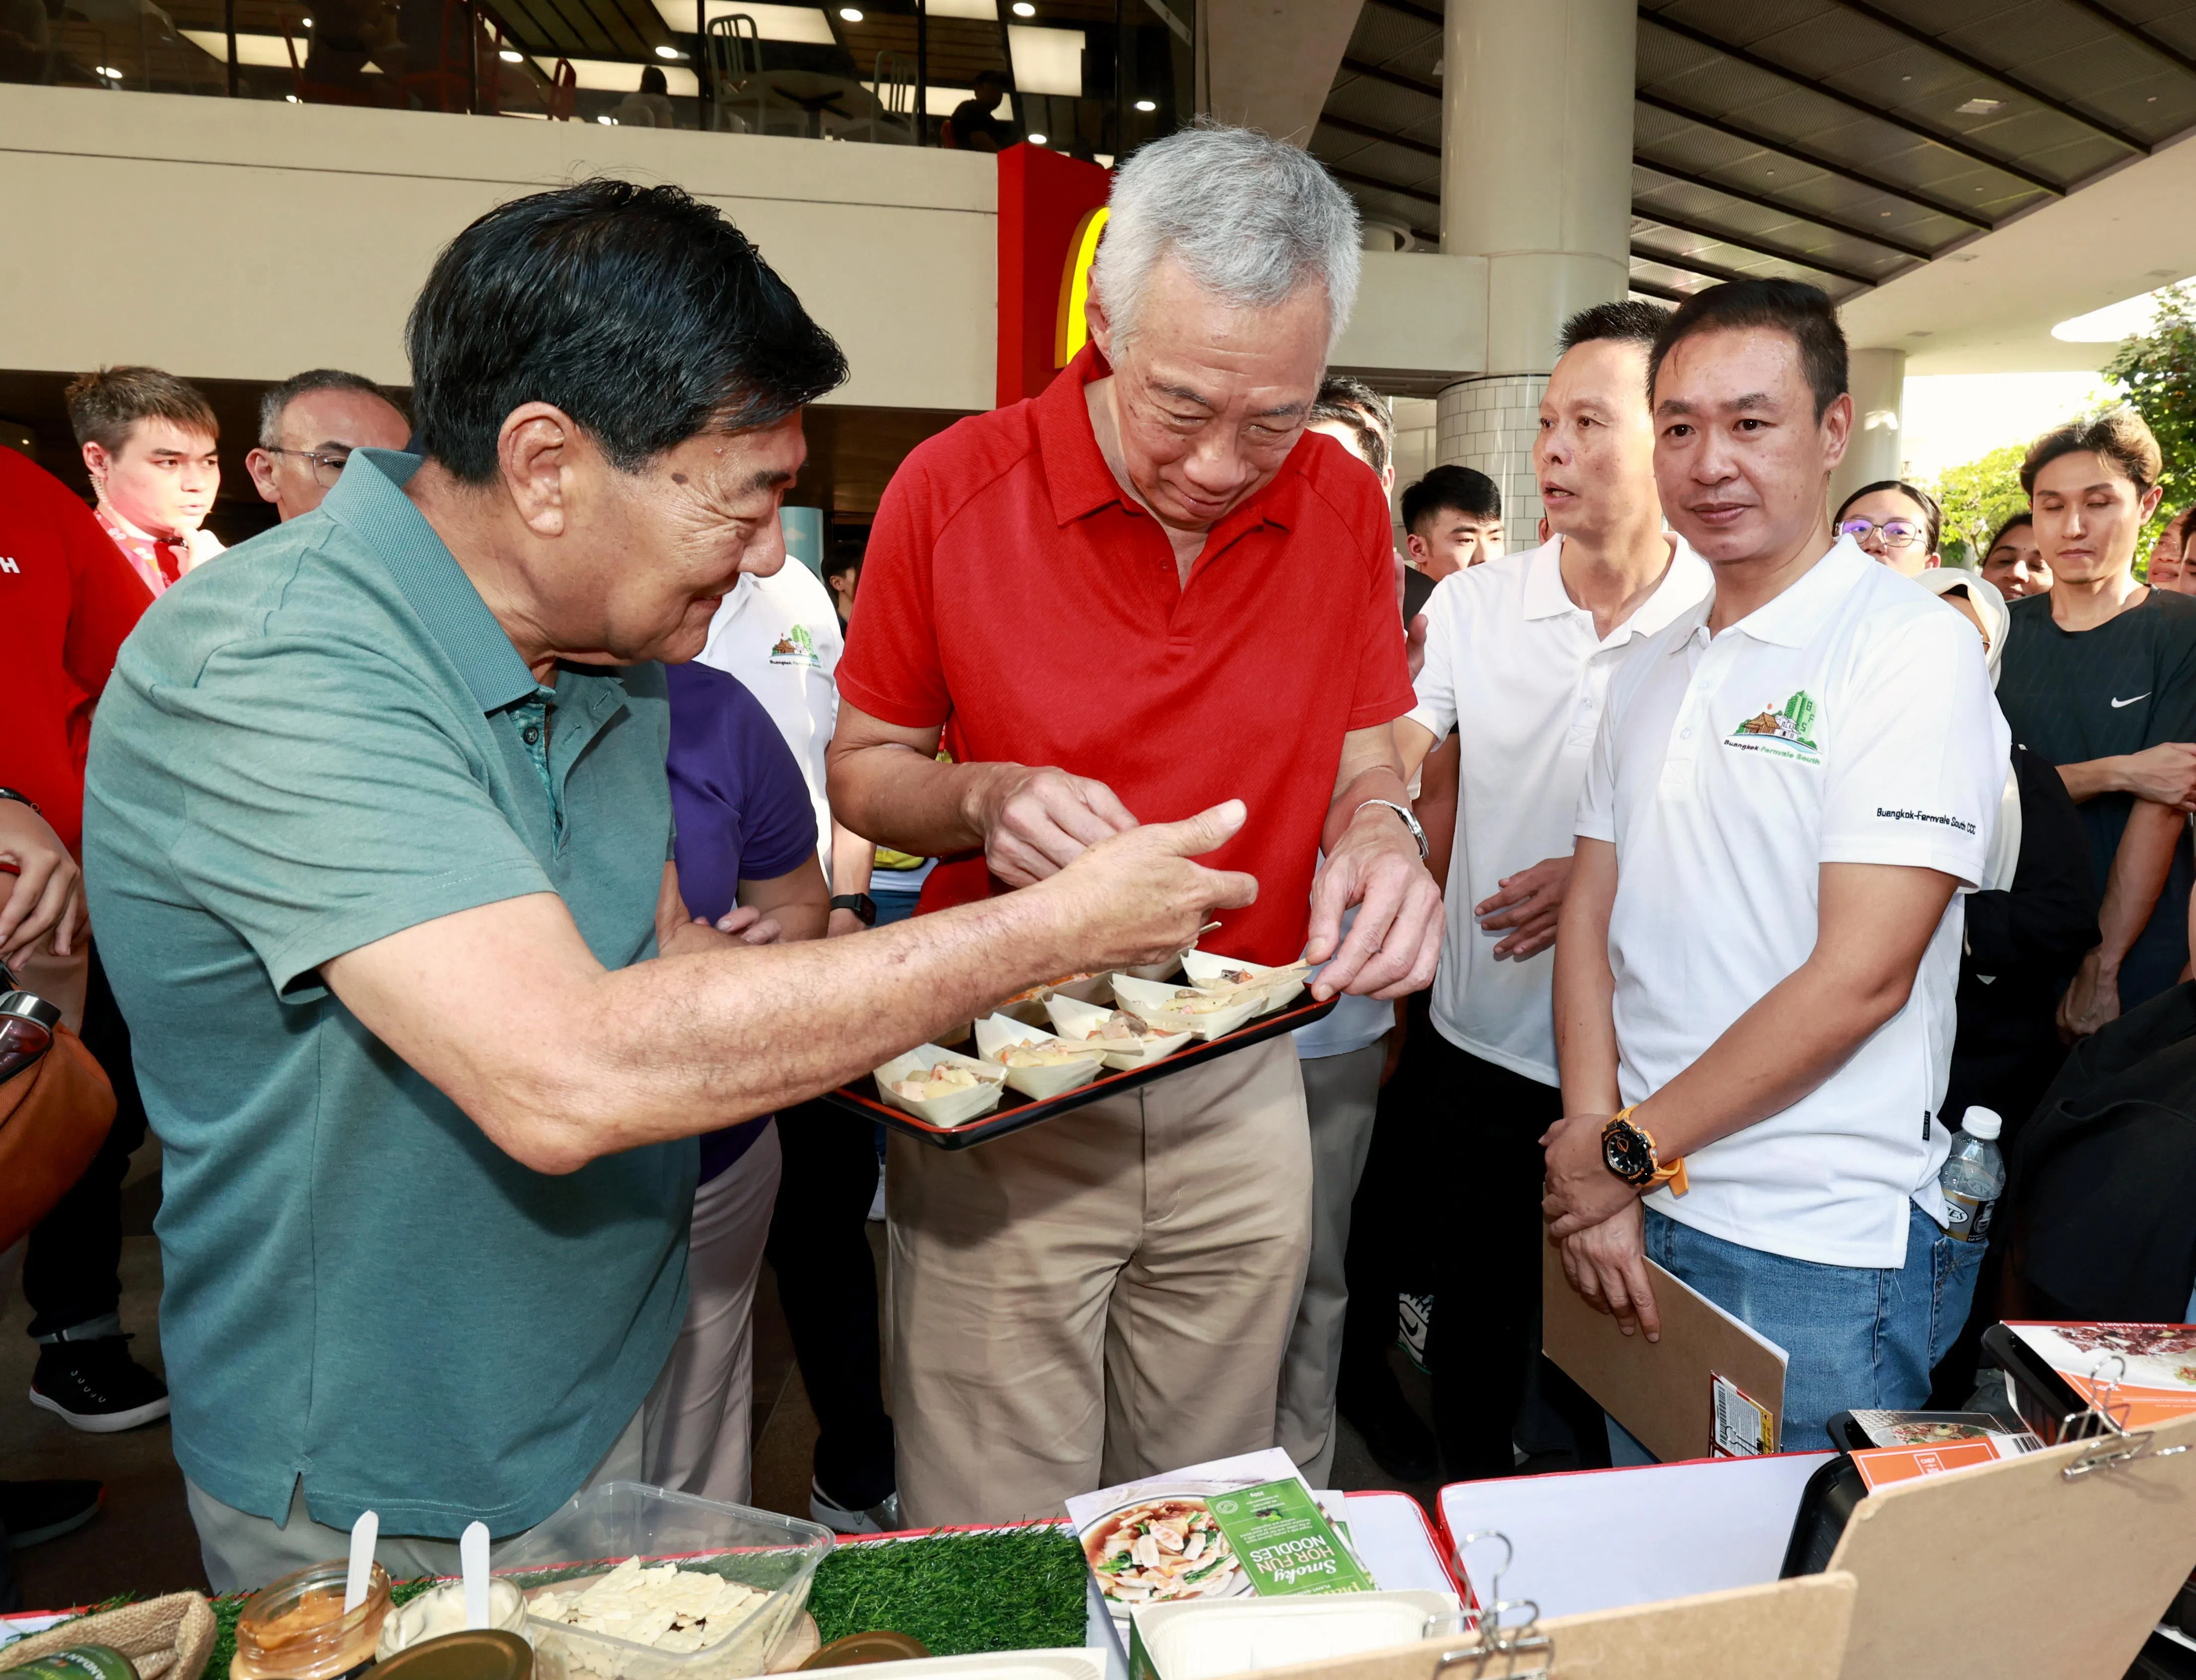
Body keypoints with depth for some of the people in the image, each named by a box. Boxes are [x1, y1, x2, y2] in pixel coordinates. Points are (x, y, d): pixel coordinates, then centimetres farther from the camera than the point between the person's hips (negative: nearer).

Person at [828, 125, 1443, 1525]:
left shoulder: (1345, 507, -1)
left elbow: (1364, 763, 7)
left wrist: (1379, 836, -16)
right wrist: (984, 801, -21)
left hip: (1244, 1090, 3)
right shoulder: (952, 489, -9)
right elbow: (862, 771, 0)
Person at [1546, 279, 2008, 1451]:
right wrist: (1598, 1167, -7)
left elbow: (1859, 978, -18)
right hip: (1638, 1224, 6)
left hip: (1819, 1257, -6)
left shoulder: (1912, 651, -12)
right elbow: (1592, 916, 5)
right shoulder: (1652, 671, 9)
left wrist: (1632, 1146, -11)